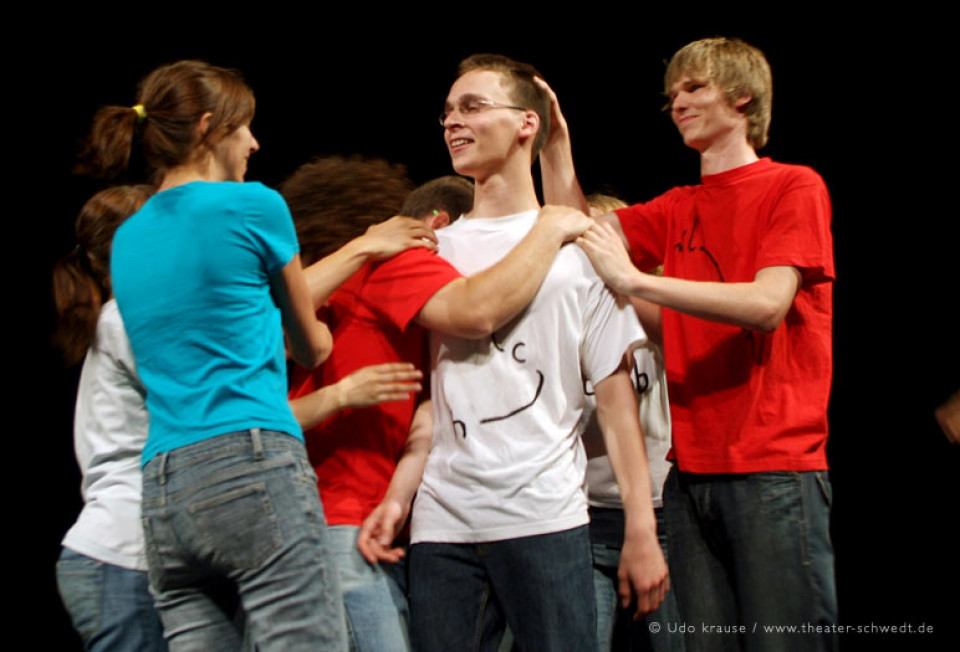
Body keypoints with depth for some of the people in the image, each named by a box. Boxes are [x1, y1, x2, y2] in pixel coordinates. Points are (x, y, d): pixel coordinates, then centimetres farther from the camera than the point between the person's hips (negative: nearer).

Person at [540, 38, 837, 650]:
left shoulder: (794, 187, 0)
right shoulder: (678, 209, 19)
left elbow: (767, 304, -13)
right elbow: (579, 231, 12)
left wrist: (637, 281, -16)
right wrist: (557, 143, 2)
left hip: (776, 468, -6)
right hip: (693, 470, 6)